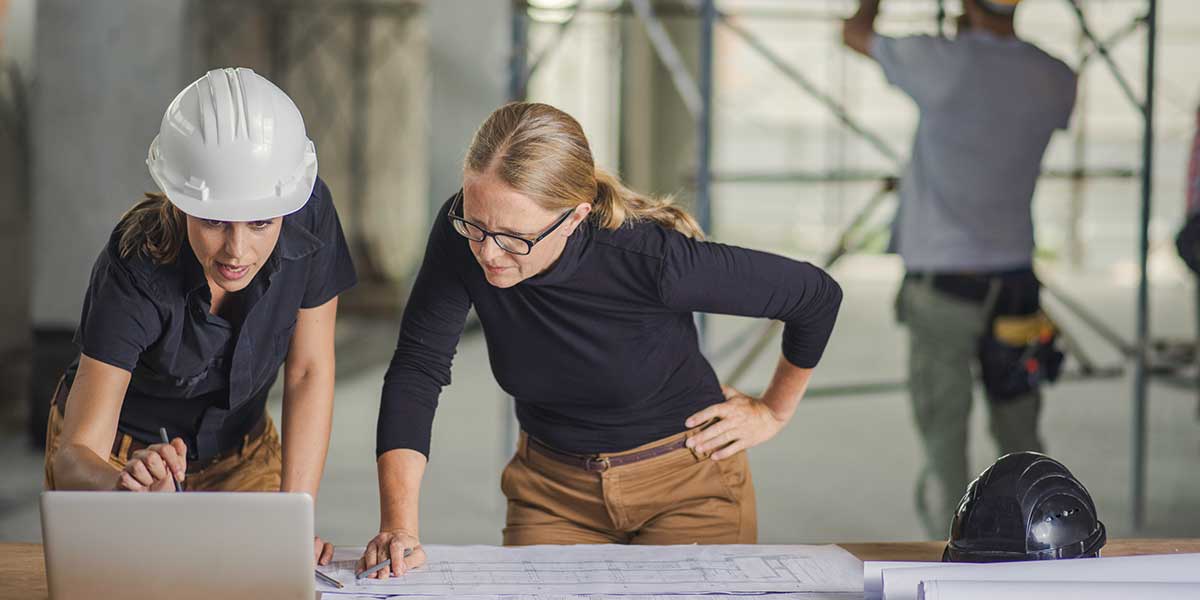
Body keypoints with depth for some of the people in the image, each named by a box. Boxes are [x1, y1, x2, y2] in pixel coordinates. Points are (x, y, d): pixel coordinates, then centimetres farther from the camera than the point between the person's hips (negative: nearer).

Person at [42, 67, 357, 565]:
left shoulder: (309, 214, -24)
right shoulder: (134, 274, -33)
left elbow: (309, 373, -14)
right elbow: (74, 458, -33)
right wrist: (125, 488, -56)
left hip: (240, 447, 2)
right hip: (119, 456, -2)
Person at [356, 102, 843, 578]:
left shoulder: (649, 259, -32)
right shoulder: (462, 237, -23)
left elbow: (817, 295, -19)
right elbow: (416, 368, -19)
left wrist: (773, 413, -5)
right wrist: (399, 526, -31)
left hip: (686, 487, -3)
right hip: (552, 489, 3)